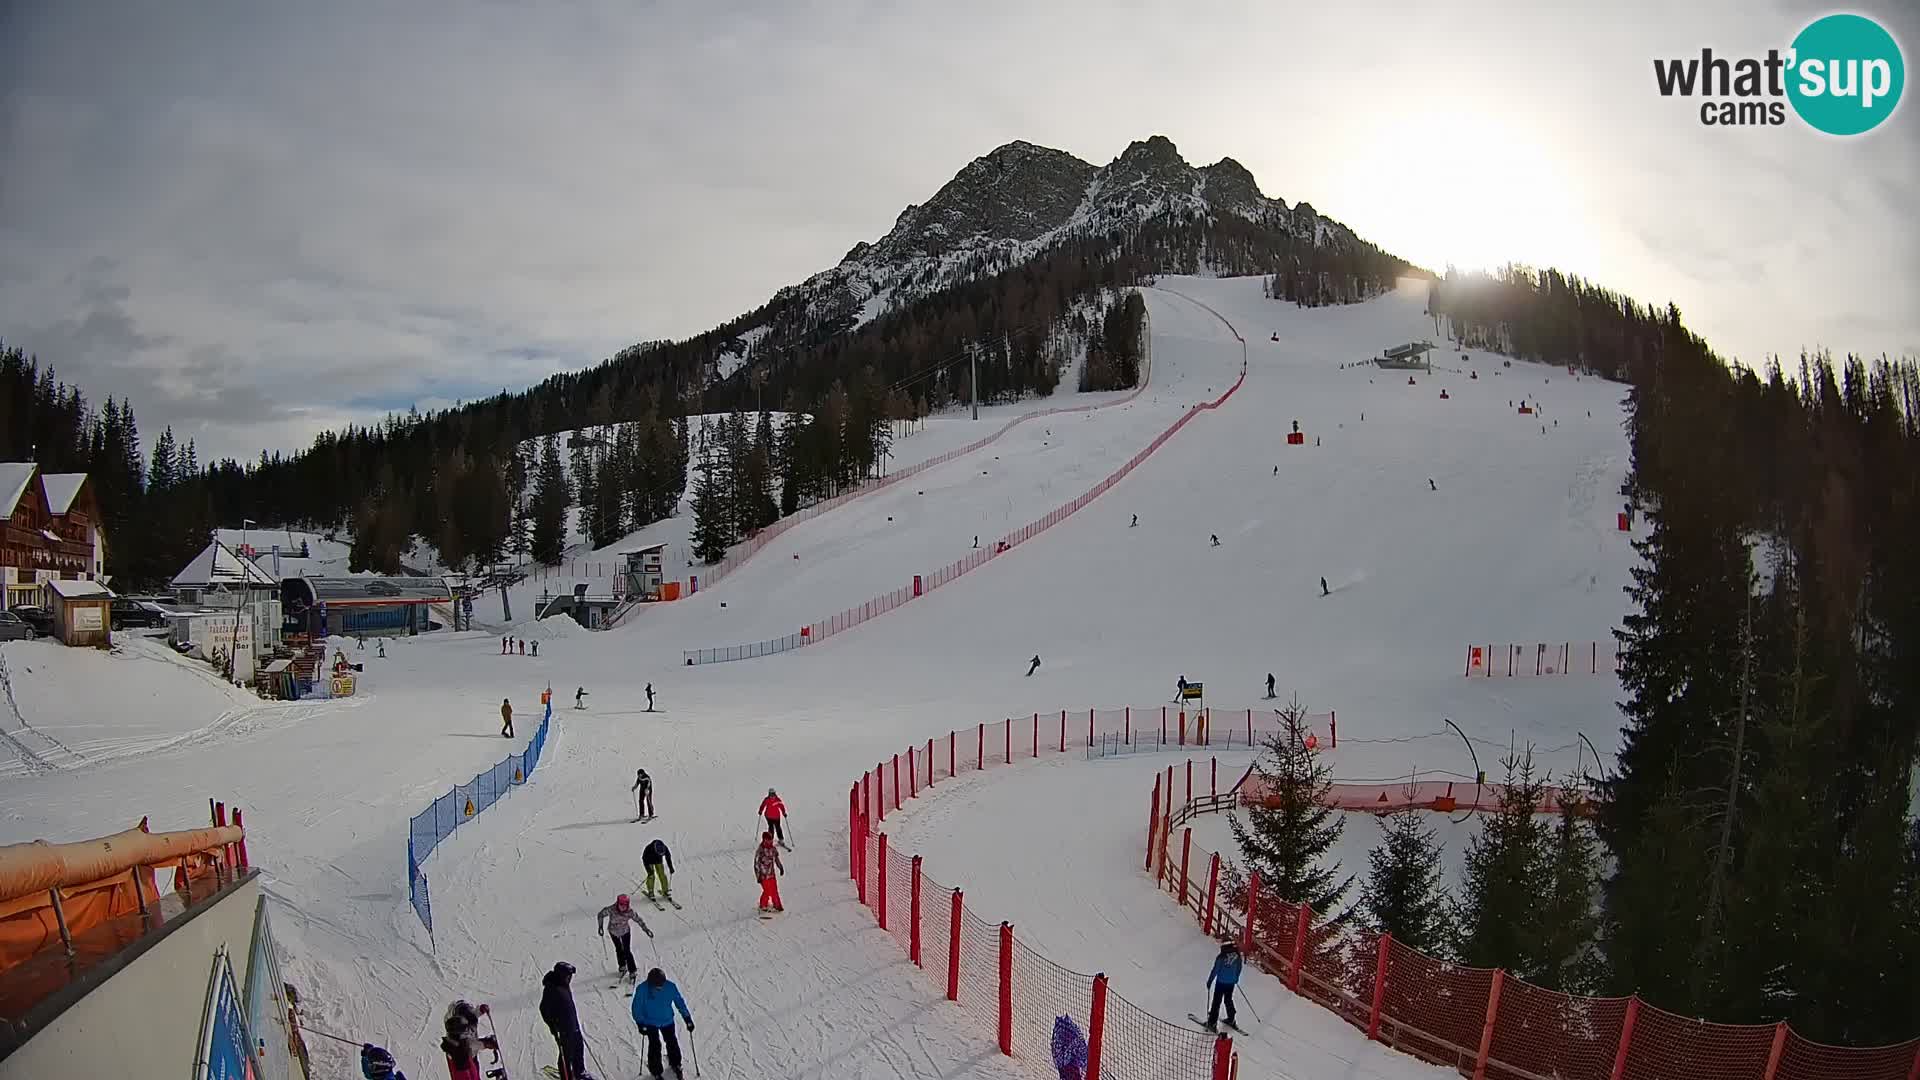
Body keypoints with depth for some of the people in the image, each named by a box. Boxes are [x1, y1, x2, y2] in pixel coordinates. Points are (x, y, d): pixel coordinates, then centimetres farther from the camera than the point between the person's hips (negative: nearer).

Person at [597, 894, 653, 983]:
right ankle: (622, 967, 43)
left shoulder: (630, 912, -31)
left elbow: (639, 919, -18)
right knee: (619, 949, 19)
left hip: (625, 931, -1)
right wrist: (600, 927, -17)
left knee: (627, 951, -5)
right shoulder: (611, 909, -34)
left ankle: (633, 971, 8)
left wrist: (646, 929, -20)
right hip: (613, 931, 1)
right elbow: (601, 915, -17)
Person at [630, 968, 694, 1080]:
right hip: (650, 1023, -2)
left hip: (667, 1021, 2)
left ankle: (675, 1064, 39)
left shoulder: (670, 986, -21)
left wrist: (688, 1018, -7)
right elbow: (637, 1007, -11)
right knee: (655, 1045, -4)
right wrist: (641, 1023, -17)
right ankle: (655, 1070, 20)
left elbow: (679, 1001, -8)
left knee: (672, 1042, 12)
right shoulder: (643, 990, -24)